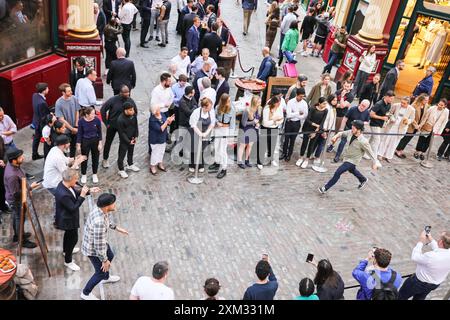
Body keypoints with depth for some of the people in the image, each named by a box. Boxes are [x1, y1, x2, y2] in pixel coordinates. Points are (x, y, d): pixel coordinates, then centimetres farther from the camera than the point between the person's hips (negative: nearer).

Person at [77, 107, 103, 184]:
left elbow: (99, 132, -5)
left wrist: (100, 143, -4)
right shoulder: (81, 121, -18)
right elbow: (79, 133, -7)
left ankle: (94, 174, 34)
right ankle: (83, 175, 33)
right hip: (85, 141, -1)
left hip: (95, 141, 1)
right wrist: (78, 145, -4)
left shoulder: (97, 120, -17)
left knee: (95, 158, 13)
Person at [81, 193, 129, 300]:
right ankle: (86, 293, 38)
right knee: (101, 272, 14)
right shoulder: (99, 223, -43)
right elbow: (99, 245, -32)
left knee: (110, 256, 32)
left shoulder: (100, 209, -16)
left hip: (99, 242, 9)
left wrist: (116, 228, 14)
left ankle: (106, 278, 60)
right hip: (93, 248, -9)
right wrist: (104, 261, -19)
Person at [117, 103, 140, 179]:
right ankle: (121, 170, 26)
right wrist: (128, 141, -17)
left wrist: (136, 136, -1)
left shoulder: (134, 115, -11)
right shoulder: (120, 119, -29)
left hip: (132, 138, 6)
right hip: (124, 140, -6)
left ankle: (130, 165, 49)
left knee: (131, 152, 26)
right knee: (122, 155, 8)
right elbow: (121, 133, -21)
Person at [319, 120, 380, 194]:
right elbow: (342, 133, 4)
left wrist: (375, 162, -15)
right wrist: (336, 136, -15)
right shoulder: (350, 133, -16)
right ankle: (363, 180, 61)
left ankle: (325, 188, 1)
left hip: (352, 161, -8)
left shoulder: (363, 141, -32)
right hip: (346, 157, 8)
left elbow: (370, 152, -21)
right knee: (351, 170, 33)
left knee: (338, 172, -12)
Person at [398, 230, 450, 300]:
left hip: (420, 282, -7)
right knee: (420, 297, 32)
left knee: (402, 296, 18)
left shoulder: (431, 256, -41)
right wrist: (431, 240, 2)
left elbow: (415, 257, -22)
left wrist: (421, 242, -16)